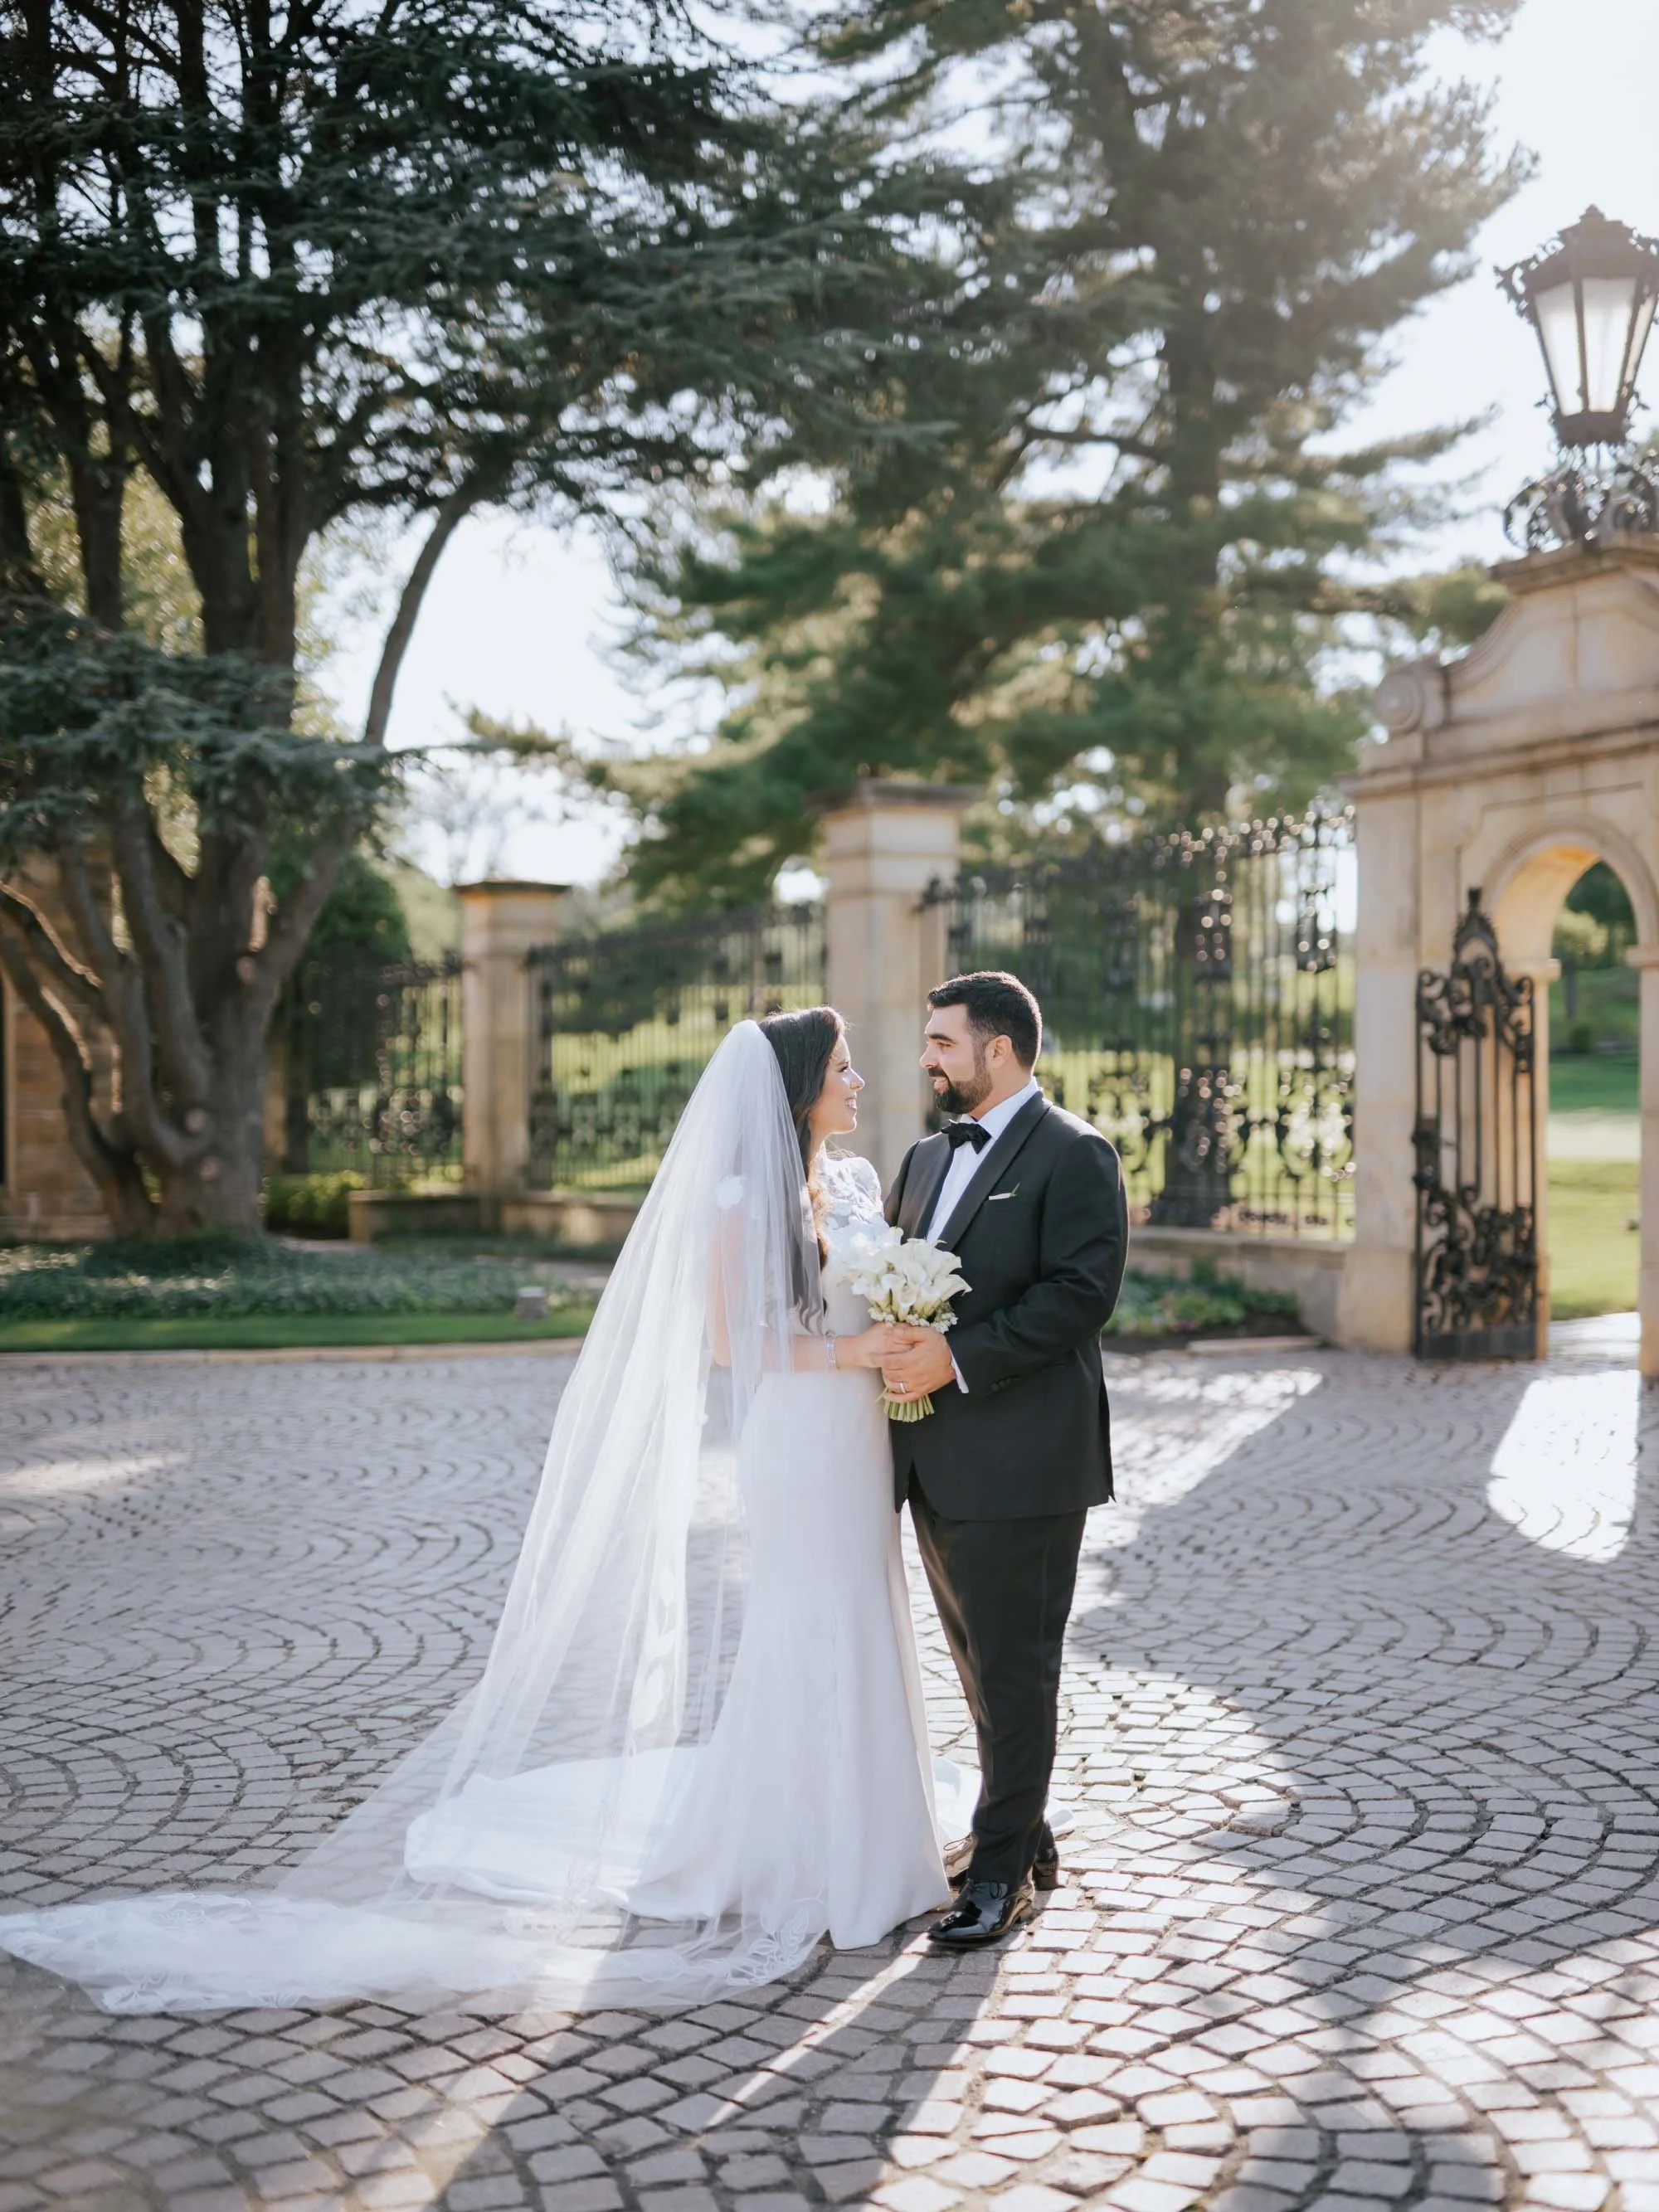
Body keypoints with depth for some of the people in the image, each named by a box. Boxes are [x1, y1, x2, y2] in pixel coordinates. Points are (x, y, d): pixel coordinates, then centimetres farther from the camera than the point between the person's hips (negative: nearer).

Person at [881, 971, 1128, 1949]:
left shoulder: (1074, 1154, -9)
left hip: (1021, 1458, -8)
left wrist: (959, 1356, -22)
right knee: (983, 1664, 16)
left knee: (1014, 1670, 0)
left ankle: (1004, 1871, 10)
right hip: (937, 1459, 8)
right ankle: (1025, 1834, 30)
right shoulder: (927, 1159, 17)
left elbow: (1083, 1291, -19)